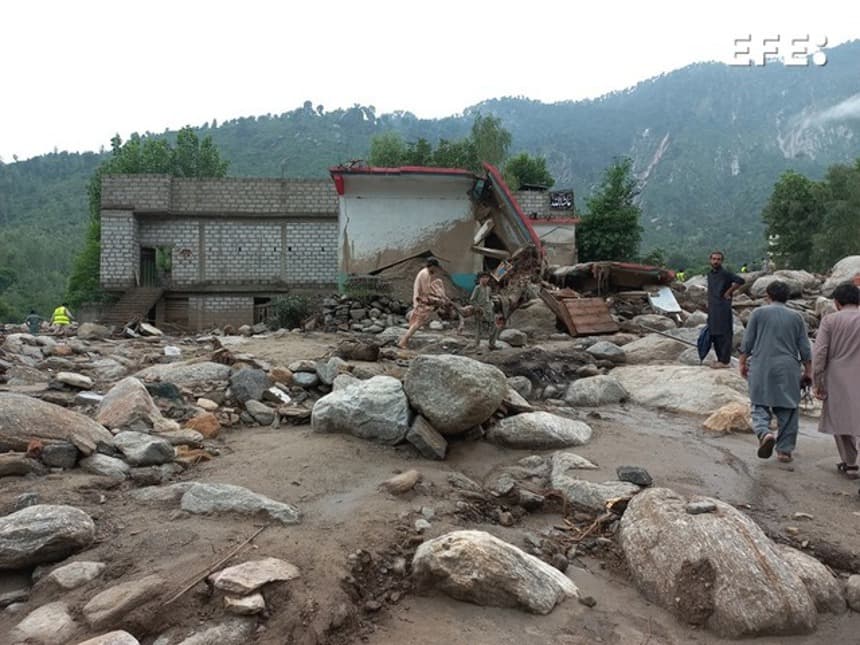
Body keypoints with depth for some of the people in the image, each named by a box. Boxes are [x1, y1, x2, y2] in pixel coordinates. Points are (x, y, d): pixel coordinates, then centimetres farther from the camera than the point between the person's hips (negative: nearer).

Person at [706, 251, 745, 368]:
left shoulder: (725, 274, -8)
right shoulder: (710, 275, 16)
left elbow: (740, 280, -21)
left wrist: (728, 292, -15)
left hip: (723, 309, -8)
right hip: (712, 310, 8)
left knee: (724, 335, -5)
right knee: (714, 335, 11)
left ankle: (725, 361, -1)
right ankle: (720, 358, 20)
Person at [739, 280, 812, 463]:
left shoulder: (759, 313, 0)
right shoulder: (796, 317, 7)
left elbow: (747, 343, 0)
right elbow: (805, 348, 8)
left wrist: (743, 363, 10)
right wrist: (808, 371, 16)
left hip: (761, 368, -2)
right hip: (788, 369, 2)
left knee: (760, 406, 4)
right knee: (787, 410, 9)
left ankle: (764, 433, -23)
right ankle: (785, 450, 12)